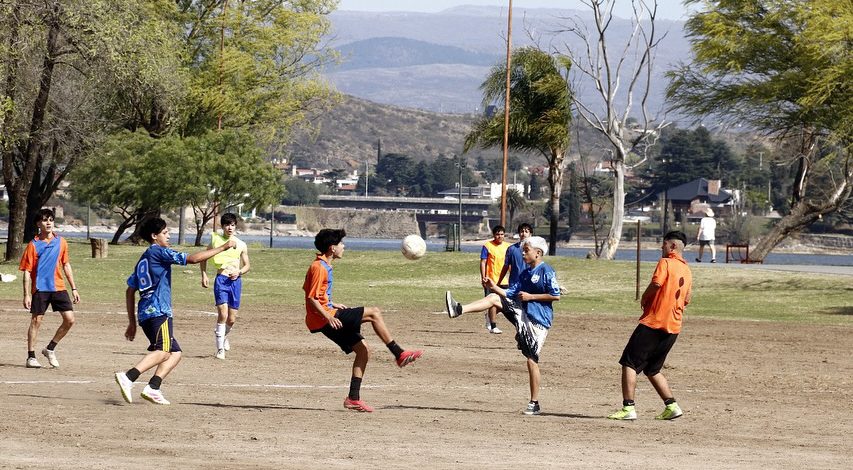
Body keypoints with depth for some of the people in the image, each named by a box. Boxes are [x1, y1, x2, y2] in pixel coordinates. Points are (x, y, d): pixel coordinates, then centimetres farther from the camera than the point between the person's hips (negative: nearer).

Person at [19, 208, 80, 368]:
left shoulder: (61, 242, 8)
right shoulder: (33, 245, -4)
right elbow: (27, 271, -3)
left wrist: (74, 289, 14)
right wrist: (26, 295, -9)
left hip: (59, 287, 4)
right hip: (40, 289, -4)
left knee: (69, 319, -4)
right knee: (36, 321, -1)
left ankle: (50, 349, 13)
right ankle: (31, 356, 9)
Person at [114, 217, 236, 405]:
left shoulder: (143, 259, 24)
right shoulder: (160, 252, -1)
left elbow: (130, 291, 23)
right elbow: (192, 259, -10)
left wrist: (132, 322, 25)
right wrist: (223, 247, -6)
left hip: (145, 313, 9)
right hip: (158, 312, -9)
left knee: (175, 353, 10)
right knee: (163, 351, -21)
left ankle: (152, 388, -6)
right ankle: (128, 377, -37)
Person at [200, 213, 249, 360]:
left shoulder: (241, 245, 8)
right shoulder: (215, 240, 3)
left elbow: (247, 265, 15)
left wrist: (239, 272, -6)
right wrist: (204, 275, 1)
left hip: (235, 281, 2)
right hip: (221, 280, -2)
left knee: (232, 319, 6)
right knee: (223, 314, -17)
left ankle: (223, 335, 40)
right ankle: (220, 349, -10)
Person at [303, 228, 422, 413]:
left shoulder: (323, 266, 15)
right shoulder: (319, 268, -15)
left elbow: (308, 290, 26)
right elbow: (311, 298, -20)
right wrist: (328, 317, -26)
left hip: (328, 317, 10)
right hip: (323, 319, -10)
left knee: (363, 349, 8)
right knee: (374, 313, -15)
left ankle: (353, 398, 6)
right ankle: (399, 354, -11)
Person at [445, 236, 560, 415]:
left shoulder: (546, 271, -10)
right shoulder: (525, 273, 14)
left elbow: (556, 295, -14)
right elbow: (511, 293, 13)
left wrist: (530, 296, -13)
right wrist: (495, 287, -3)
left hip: (538, 320, -7)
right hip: (522, 313, 7)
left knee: (532, 361, -6)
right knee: (494, 298, -9)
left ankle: (534, 404, 3)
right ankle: (458, 310, -22)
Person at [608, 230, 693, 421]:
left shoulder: (665, 263, -7)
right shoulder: (687, 271, 17)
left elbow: (656, 284, -21)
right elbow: (687, 299, 21)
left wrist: (644, 298, -5)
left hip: (653, 322, -8)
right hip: (674, 327, 8)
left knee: (629, 363, -4)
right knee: (652, 369, 19)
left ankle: (628, 408, -13)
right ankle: (671, 406, 10)